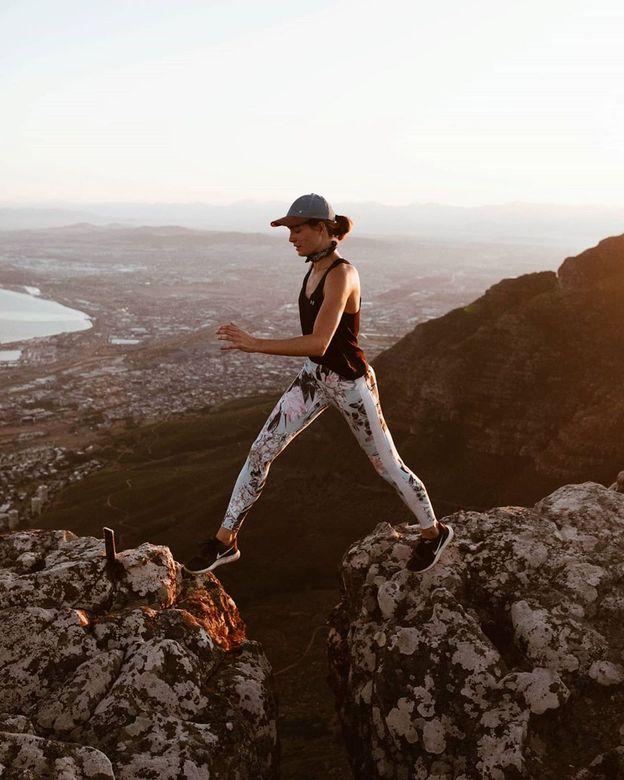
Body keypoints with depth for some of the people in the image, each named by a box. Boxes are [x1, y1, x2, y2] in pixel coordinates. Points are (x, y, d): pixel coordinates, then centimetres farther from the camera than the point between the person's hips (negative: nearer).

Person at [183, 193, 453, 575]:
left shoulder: (341, 274, -25)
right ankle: (225, 541, 14)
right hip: (314, 376, 8)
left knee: (388, 465, 9)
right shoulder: (316, 267, 2)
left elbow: (318, 343, -34)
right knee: (260, 452, 2)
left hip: (350, 382, -8)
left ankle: (433, 532, 35)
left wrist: (254, 344, -35)